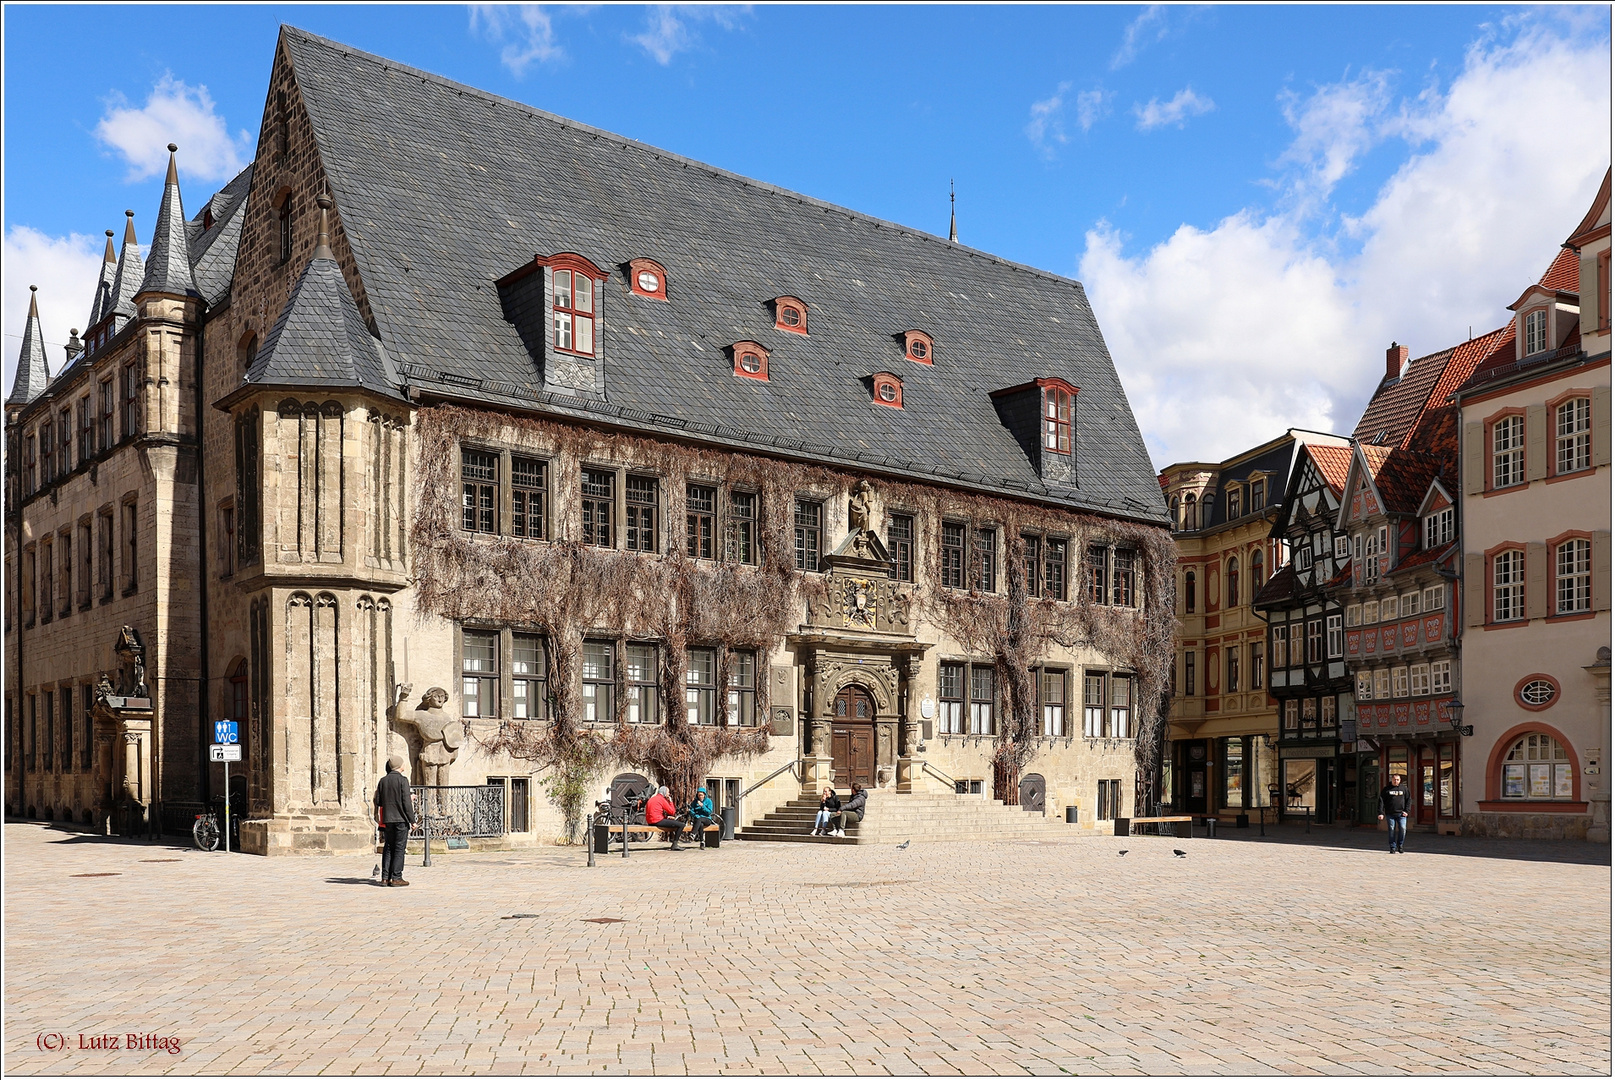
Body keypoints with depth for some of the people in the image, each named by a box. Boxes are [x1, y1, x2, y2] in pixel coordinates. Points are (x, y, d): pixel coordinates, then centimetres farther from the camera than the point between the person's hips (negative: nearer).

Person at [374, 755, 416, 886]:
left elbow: (378, 801, 9)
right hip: (401, 819, -5)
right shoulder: (402, 781, -10)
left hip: (387, 819, 5)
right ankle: (396, 878, -2)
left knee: (388, 848, 11)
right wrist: (412, 820, -8)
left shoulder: (383, 781, 7)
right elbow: (406, 802, -13)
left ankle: (385, 877, 9)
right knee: (399, 848, -1)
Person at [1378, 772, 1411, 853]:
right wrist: (1381, 813, -7)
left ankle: (1400, 846, 5)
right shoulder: (1386, 789, 4)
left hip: (1401, 814, 0)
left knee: (1403, 829, -12)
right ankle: (1393, 848, 7)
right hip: (1390, 814, 0)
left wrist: (1406, 811, 0)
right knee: (1391, 831, 0)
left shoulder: (1404, 788, 8)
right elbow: (1381, 801, 2)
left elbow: (1409, 800, 11)